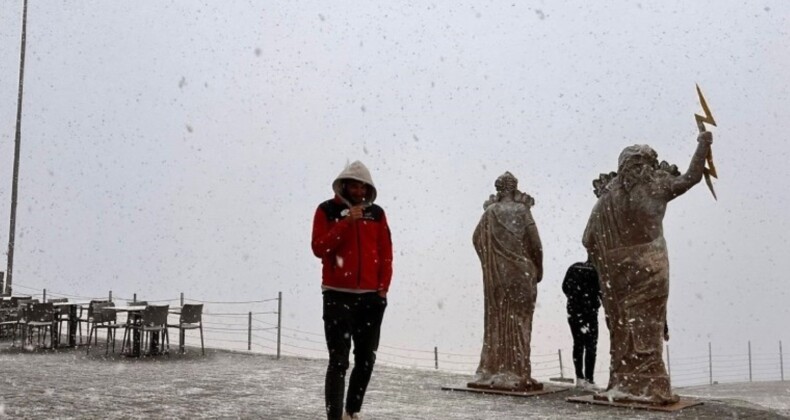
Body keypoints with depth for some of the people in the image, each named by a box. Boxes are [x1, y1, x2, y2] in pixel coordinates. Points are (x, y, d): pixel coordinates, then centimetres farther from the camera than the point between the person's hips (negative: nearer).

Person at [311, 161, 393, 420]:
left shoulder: (376, 213, 8)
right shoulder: (327, 210, 0)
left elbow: (385, 253, 9)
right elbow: (319, 248, -12)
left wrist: (383, 287, 1)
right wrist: (346, 222, -18)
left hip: (371, 296, 4)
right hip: (338, 295, -4)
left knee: (367, 359, 10)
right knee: (339, 361, -9)